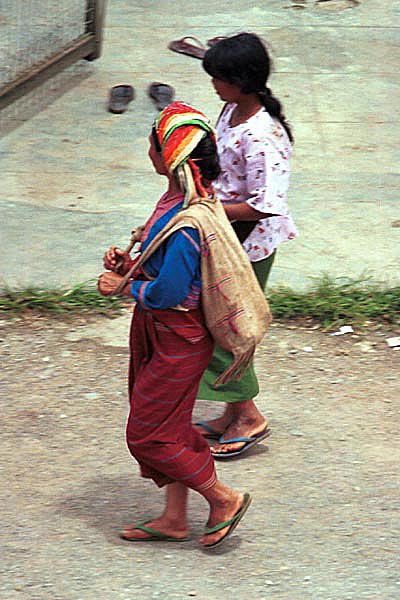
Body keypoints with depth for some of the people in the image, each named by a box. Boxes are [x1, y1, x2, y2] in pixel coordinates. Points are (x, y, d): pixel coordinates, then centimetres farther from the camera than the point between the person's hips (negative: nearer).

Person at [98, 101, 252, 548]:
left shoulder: (186, 222, -31)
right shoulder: (181, 197, -1)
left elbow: (168, 292, -29)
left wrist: (127, 287, -13)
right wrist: (131, 265, 1)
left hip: (176, 339, -10)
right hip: (158, 330, 10)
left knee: (149, 433, 4)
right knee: (168, 425, 20)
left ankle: (224, 500, 19)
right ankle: (174, 519, 33)